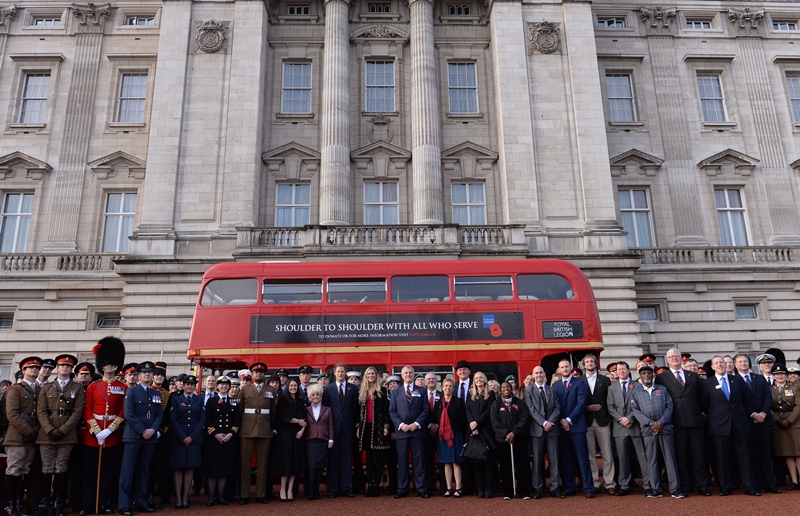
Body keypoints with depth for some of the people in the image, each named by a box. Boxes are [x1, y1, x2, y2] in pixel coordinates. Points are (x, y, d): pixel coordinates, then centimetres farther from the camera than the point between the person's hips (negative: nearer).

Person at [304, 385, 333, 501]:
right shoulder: (306, 410, 10)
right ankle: (310, 492, 0)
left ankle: (316, 492, 11)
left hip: (323, 441, 1)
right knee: (312, 467, -9)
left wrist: (331, 440, 1)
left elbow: (330, 426, 8)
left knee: (320, 467, 1)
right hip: (310, 441, -1)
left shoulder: (327, 410, 11)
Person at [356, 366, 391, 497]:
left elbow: (386, 409, -1)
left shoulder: (382, 391, 3)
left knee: (379, 457, -2)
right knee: (369, 457, 6)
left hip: (378, 426, -4)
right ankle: (369, 484, 7)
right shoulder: (362, 392, 14)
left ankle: (377, 484, 0)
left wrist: (386, 426, -9)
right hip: (366, 427, 4)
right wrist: (358, 427, 8)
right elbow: (360, 410, 14)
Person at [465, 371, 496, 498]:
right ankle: (480, 489, 3)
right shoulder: (470, 395, 15)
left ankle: (489, 489, -1)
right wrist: (472, 424, -11)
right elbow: (468, 411, 6)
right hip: (473, 430, 3)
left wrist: (477, 422, -13)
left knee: (489, 459, -3)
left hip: (486, 430, -2)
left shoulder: (491, 394, 6)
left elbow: (489, 410, -4)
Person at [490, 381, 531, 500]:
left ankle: (524, 492, 6)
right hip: (503, 440, 0)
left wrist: (514, 432, -13)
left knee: (522, 465, -1)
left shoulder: (520, 403, 7)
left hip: (519, 438, 0)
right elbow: (495, 422, 0)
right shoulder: (496, 405, 8)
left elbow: (524, 419, -2)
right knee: (506, 466, 3)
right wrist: (505, 434, -13)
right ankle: (507, 492, 9)